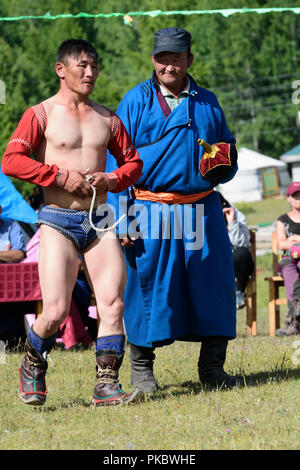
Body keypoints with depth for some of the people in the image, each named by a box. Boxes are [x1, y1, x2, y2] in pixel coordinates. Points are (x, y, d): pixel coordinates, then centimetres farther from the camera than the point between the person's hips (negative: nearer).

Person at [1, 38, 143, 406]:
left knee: (113, 304, -8)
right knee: (56, 311, -10)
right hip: (58, 221, -4)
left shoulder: (106, 118, 13)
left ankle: (106, 385, -1)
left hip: (99, 220, 4)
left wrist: (111, 179, 0)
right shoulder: (41, 114, 0)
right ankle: (33, 364, 19)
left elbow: (133, 162, 21)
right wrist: (60, 176, -15)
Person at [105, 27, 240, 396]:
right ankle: (141, 369, 12)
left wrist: (223, 165, -3)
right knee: (147, 285, -2)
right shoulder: (136, 101, 3)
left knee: (214, 283, 1)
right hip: (151, 210, -3)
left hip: (201, 210, 3)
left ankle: (212, 367, 13)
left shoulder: (207, 103, 13)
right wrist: (121, 219, -9)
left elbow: (227, 150, 23)